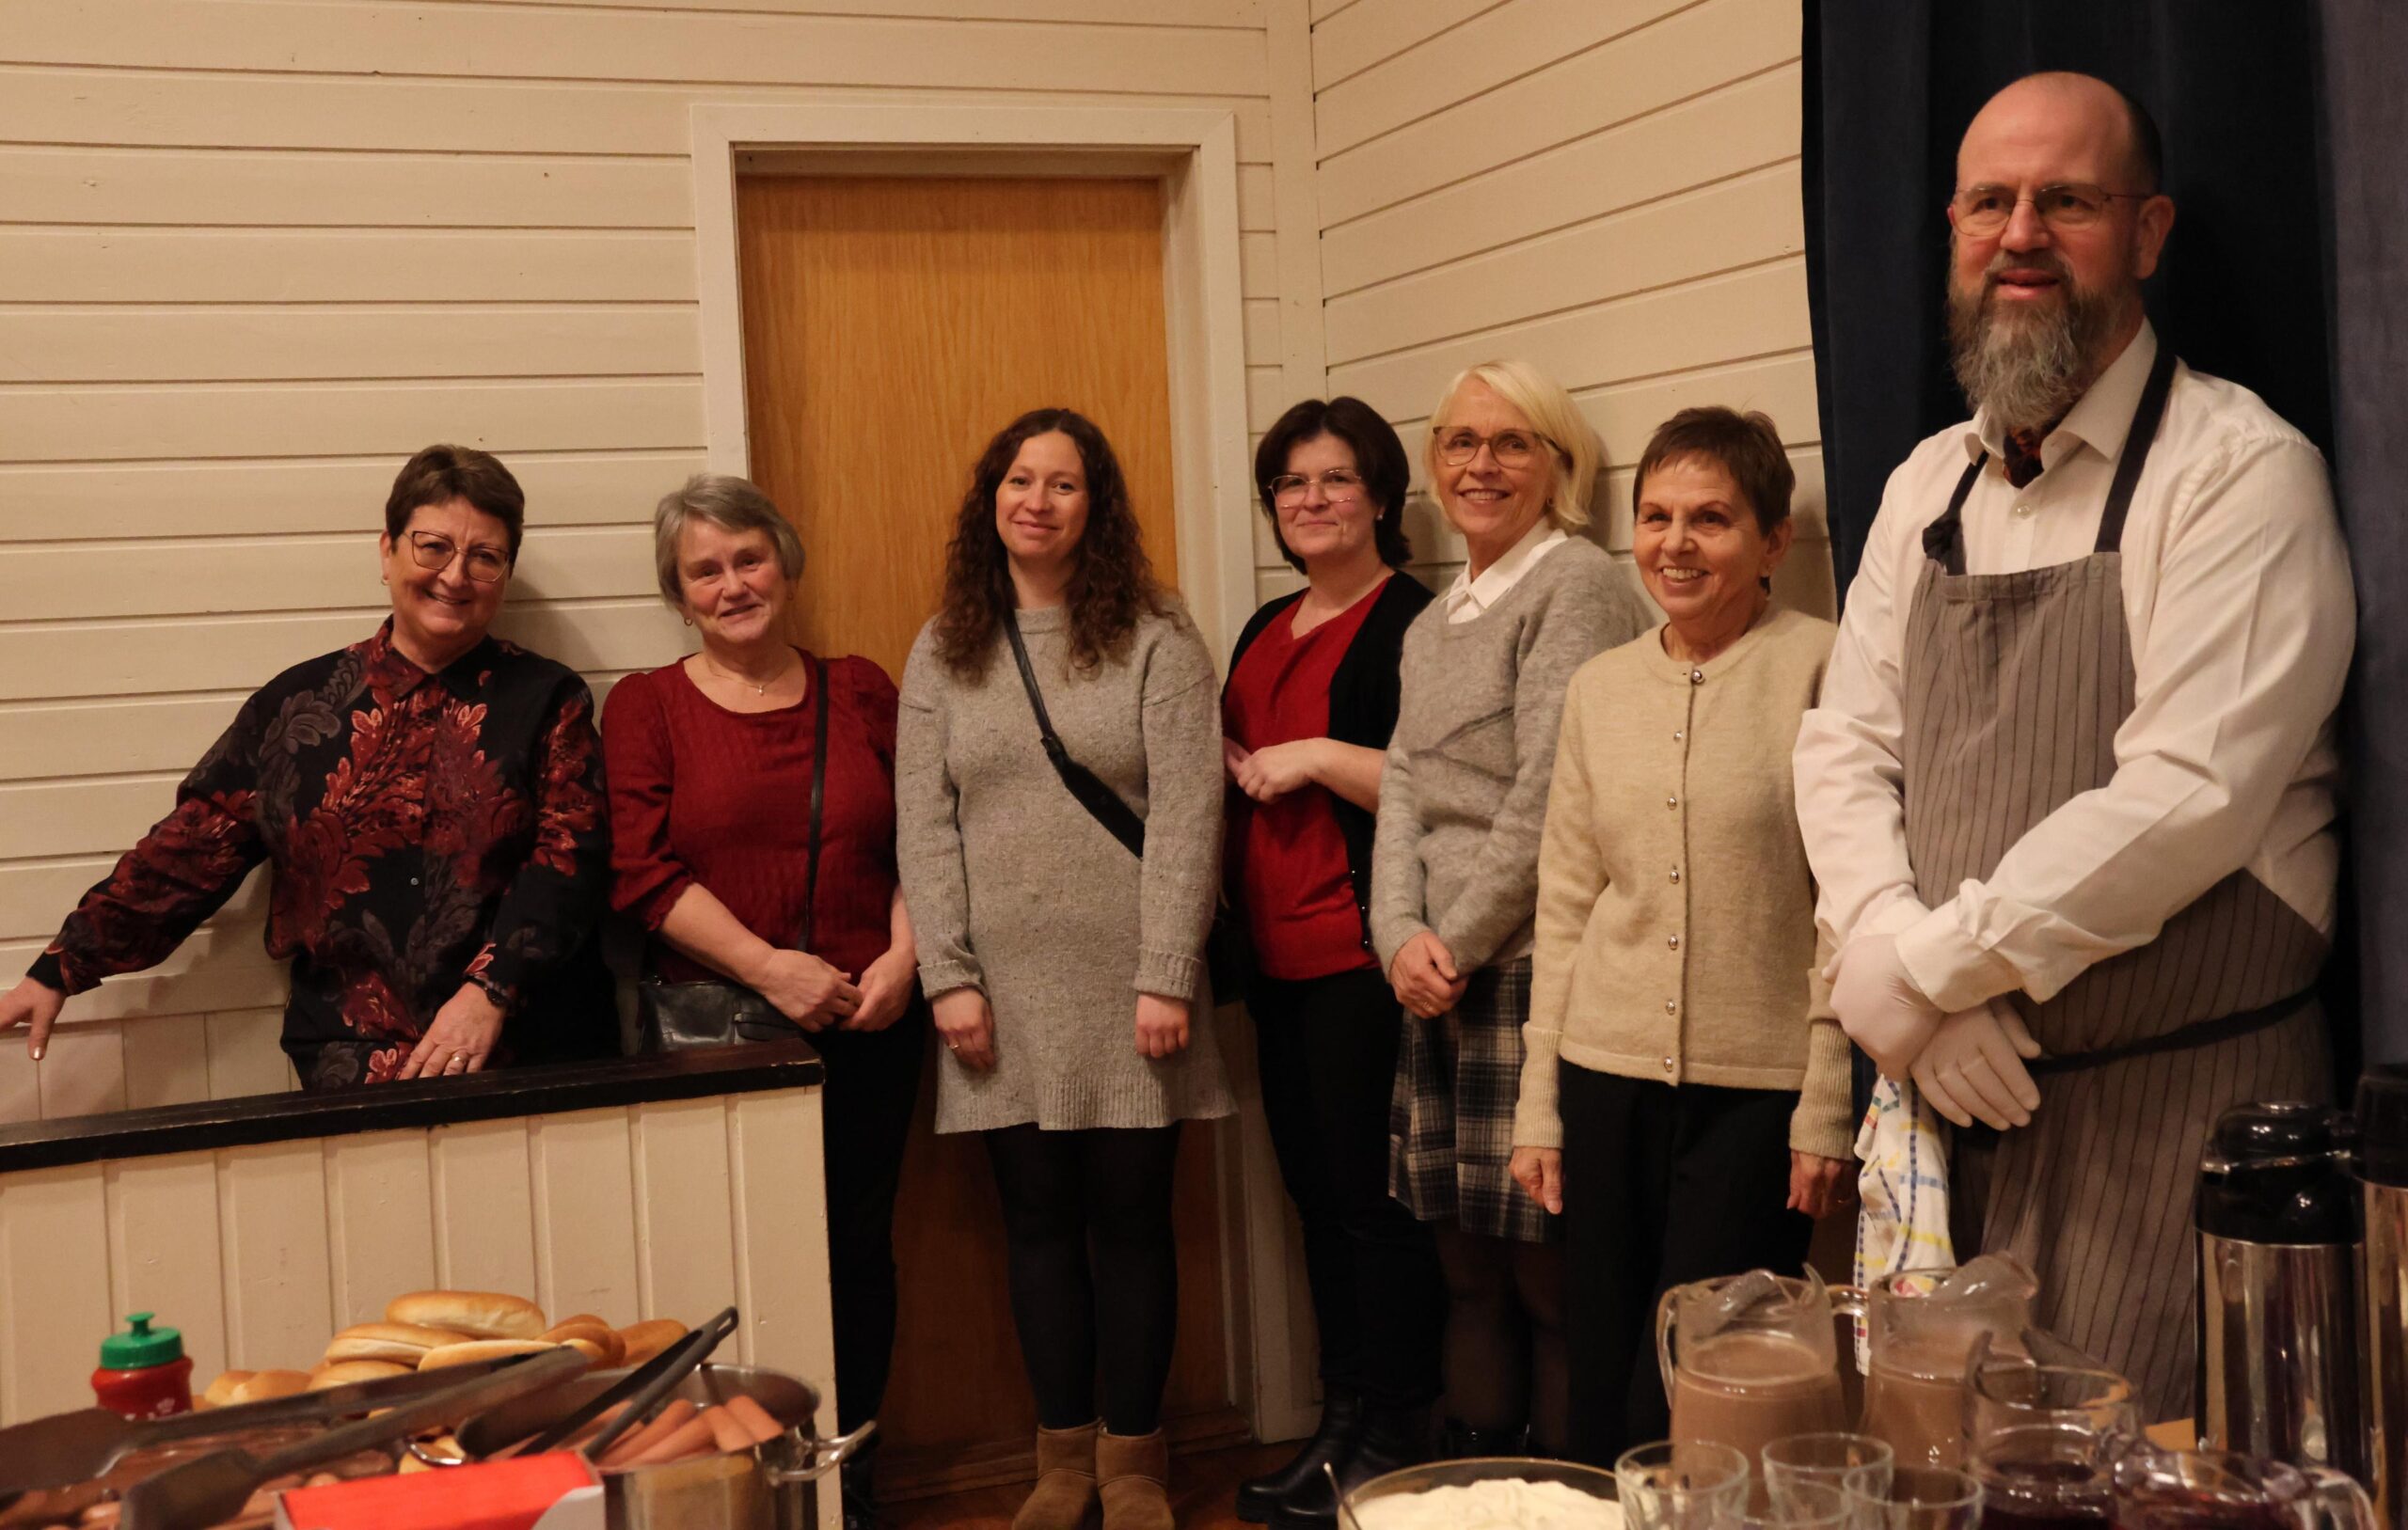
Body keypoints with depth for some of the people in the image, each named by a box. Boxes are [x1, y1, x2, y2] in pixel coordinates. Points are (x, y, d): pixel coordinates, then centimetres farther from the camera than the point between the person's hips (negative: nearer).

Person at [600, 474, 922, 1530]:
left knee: (856, 1244, 7)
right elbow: (643, 871, -7)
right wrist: (769, 968, -15)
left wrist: (903, 958, -6)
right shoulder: (647, 706, 3)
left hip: (870, 1022, 3)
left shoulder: (859, 690, 10)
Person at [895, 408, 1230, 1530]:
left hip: (1122, 987, -2)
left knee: (1129, 1218, 4)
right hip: (1007, 991, 2)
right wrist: (947, 976, -4)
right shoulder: (944, 652, 8)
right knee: (1038, 1220, 8)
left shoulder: (1155, 640, 0)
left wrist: (1166, 976, -12)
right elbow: (924, 827, 4)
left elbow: (1186, 816, -6)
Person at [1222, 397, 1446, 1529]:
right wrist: (1231, 758, 9)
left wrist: (1316, 757, -17)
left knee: (1372, 1199, -4)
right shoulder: (1267, 630, 18)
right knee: (1316, 1193, 13)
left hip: (1361, 961, -8)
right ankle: (1339, 1428, 23)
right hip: (1277, 960, 8)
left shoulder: (1408, 621, -7)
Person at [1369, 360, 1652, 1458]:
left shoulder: (1577, 586, -7)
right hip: (1440, 991, 8)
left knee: (1550, 1275, -4)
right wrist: (1403, 938, -4)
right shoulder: (1431, 628, 19)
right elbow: (1403, 790, 12)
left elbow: (1546, 797, -14)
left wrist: (1460, 942, -10)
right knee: (1466, 1268, 13)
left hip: (1538, 974, -8)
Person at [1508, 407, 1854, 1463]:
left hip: (1756, 1091, -4)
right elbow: (1566, 903, 13)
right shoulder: (1599, 687, 9)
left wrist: (1828, 1106, -10)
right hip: (1608, 1077, 5)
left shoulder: (1822, 670, -6)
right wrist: (1538, 1105, 11)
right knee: (1602, 1394, 9)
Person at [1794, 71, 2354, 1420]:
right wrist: (1888, 946, -11)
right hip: (1956, 1091, 6)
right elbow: (1847, 749, 8)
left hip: (2179, 1104, -6)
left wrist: (1923, 963, -15)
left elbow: (2191, 794, -21)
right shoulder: (1929, 487, 11)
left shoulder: (2240, 470, -11)